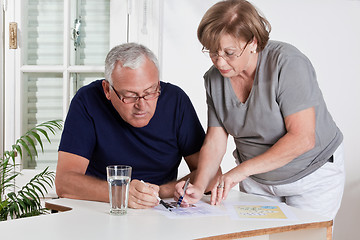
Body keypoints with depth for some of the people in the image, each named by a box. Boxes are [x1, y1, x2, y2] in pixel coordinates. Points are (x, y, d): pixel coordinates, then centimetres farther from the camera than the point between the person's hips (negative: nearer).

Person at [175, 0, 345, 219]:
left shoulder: (288, 63, -26)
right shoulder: (214, 78, -7)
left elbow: (302, 138, -30)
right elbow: (215, 140, -6)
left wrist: (242, 170, -32)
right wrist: (199, 186, -24)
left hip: (313, 174, -4)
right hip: (257, 180, 5)